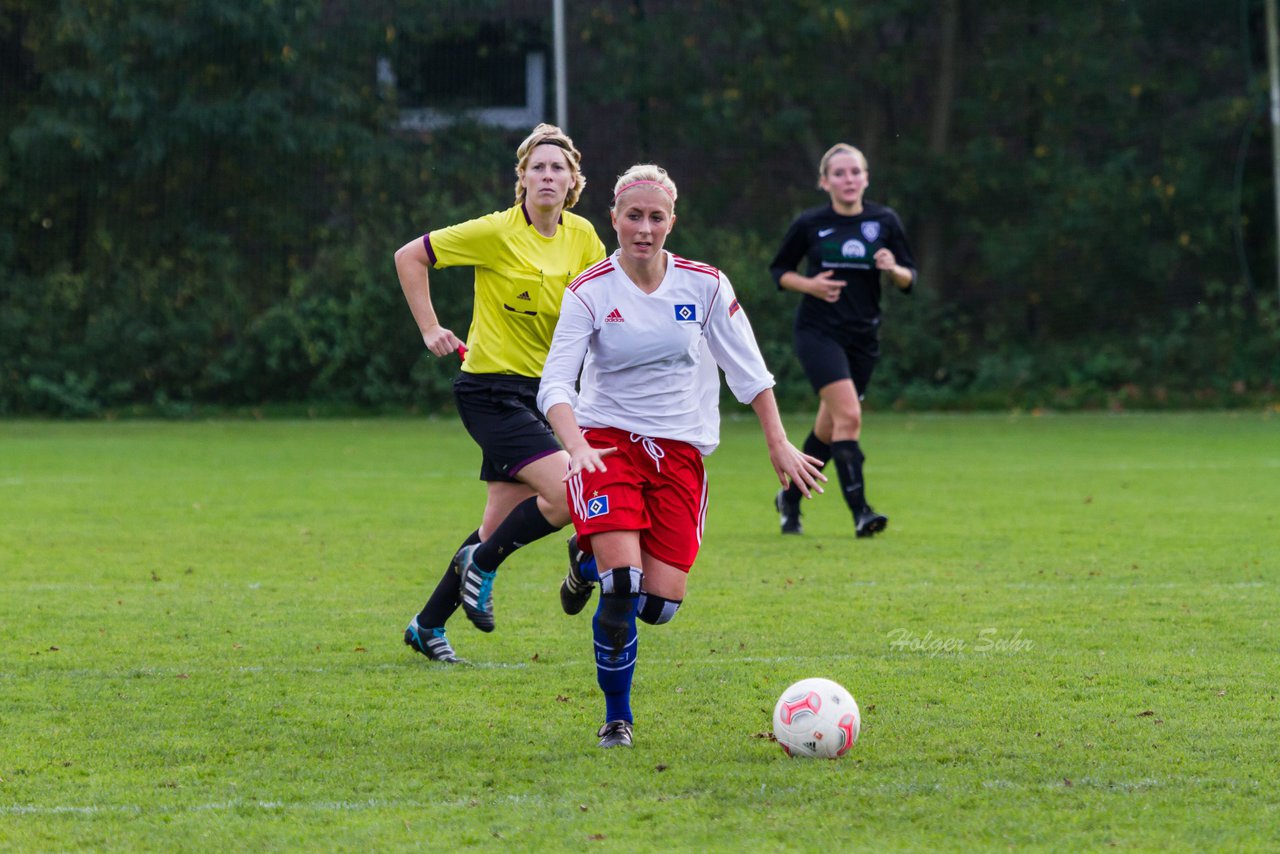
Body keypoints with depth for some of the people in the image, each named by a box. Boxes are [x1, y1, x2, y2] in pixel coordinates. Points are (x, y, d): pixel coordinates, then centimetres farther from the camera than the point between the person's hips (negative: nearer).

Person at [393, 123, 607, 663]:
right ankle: (482, 564, 2)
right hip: (491, 390, -7)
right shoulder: (497, 233, -13)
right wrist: (430, 330, -6)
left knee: (502, 525, 9)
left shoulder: (582, 238, 3)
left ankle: (428, 625, 24)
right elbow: (410, 256, -4)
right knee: (570, 493, -21)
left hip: (537, 392, 7)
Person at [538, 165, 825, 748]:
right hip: (607, 441, -3)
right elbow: (555, 382, -15)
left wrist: (779, 444, 4)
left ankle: (592, 567, 29)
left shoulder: (705, 285, -2)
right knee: (622, 586, -21)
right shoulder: (590, 292, -8)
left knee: (659, 605, -6)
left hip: (679, 452, 3)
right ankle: (617, 719, -1)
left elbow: (747, 369, 7)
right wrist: (577, 447, -31)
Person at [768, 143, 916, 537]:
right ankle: (859, 511, -21)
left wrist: (893, 269, -16)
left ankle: (790, 497, 33)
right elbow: (779, 270, 7)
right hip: (818, 331, -4)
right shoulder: (809, 224, -3)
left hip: (863, 337, 4)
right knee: (848, 416, -20)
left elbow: (909, 278, 6)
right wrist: (809, 284, -12)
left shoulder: (885, 221, 2)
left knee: (830, 426, 11)